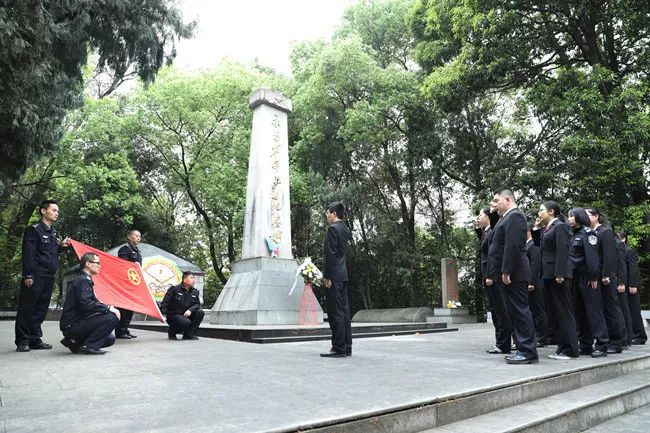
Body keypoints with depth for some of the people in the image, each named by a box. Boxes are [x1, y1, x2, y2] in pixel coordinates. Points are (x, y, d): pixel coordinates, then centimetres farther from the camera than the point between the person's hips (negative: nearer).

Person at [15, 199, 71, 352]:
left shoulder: (53, 232, 18)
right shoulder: (34, 229, -7)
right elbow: (28, 254, -13)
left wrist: (61, 246, 7)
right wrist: (28, 275, -18)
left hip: (49, 277, 8)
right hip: (35, 277, -8)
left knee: (41, 310, 11)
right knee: (27, 309, -1)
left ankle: (35, 339, 18)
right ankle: (22, 341, 5)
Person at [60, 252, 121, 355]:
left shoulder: (85, 279, 18)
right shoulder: (82, 280, -15)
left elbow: (93, 302, 17)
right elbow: (85, 304, -27)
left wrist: (106, 307, 0)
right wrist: (108, 308, -21)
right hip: (72, 325, -10)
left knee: (110, 339, 12)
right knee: (112, 317, -23)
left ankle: (75, 342, 13)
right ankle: (89, 346, -16)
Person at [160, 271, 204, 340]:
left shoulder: (195, 291, 6)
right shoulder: (174, 289, -9)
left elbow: (197, 304, 0)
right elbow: (165, 302, -12)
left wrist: (190, 310, -21)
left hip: (186, 315, 6)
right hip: (173, 315, -5)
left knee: (200, 313, -18)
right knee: (187, 322, -32)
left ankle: (189, 334, -8)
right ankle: (171, 331, 1)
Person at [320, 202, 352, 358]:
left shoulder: (333, 229, -12)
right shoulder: (345, 229, 15)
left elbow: (331, 255, -17)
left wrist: (326, 276, -16)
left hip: (334, 276, -9)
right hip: (343, 275, 9)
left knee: (335, 313, -6)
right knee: (344, 311, 11)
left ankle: (338, 349, -2)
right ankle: (346, 347, 17)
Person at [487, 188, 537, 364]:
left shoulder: (515, 216, -10)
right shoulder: (507, 217, 21)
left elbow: (513, 246, -20)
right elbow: (499, 247, 20)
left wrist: (506, 271, -22)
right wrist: (492, 274, 19)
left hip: (513, 275, -10)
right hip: (509, 276, 10)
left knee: (520, 311, -5)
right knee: (515, 313, 12)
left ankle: (528, 352, 0)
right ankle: (523, 349, 18)